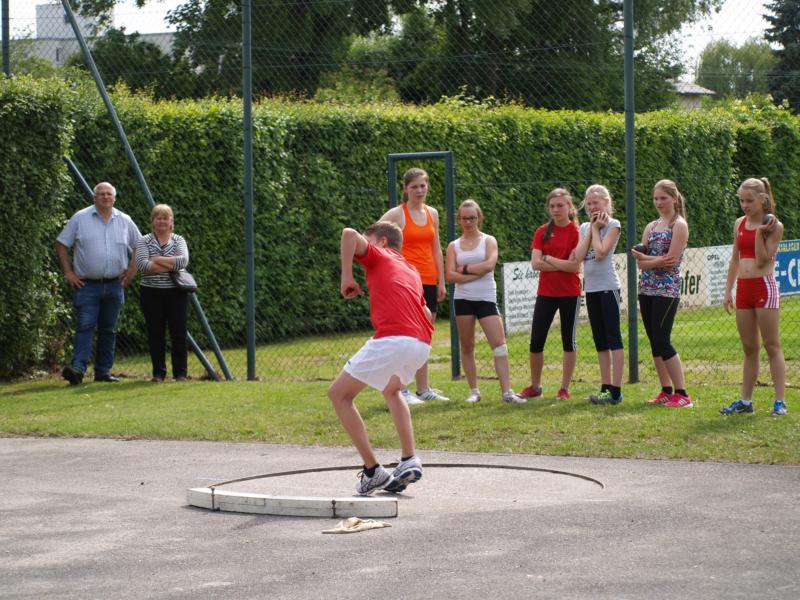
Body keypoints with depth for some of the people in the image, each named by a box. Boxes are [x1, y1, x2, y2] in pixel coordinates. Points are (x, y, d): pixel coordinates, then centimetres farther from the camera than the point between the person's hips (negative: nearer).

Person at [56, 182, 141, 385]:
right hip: (87, 285, -3)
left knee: (108, 329, 7)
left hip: (114, 285, 3)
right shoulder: (80, 218, 0)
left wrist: (132, 271, 8)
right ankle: (77, 368, -21)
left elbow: (139, 246, 19)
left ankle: (103, 371, 12)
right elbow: (61, 245, 3)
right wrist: (68, 273, -3)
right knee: (85, 326, -13)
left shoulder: (125, 221, 8)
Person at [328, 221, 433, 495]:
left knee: (338, 394, 6)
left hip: (392, 339, -7)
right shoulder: (412, 271, 30)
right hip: (422, 344, 7)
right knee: (391, 389, 36)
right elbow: (425, 313, 34)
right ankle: (409, 460, 20)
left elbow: (349, 234, -6)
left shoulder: (378, 256, 13)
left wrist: (346, 277, -1)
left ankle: (373, 471, -2)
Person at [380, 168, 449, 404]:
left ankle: (423, 389, 13)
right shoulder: (397, 214, -5)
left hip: (429, 281, 6)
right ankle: (402, 390, -6)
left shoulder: (432, 214, 13)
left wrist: (441, 282, 13)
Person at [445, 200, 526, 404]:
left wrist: (465, 269, -9)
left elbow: (490, 264, -13)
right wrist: (477, 273, -12)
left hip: (486, 298, -2)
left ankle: (507, 392, -12)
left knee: (499, 344, -10)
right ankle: (474, 391, 12)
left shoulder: (488, 241, 5)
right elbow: (450, 275, -4)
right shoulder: (454, 246, 9)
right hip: (463, 299, 2)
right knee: (467, 347, 4)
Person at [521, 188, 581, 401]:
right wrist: (563, 264, -12)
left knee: (568, 340, 4)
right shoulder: (543, 232, 5)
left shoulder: (576, 232, -6)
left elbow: (575, 266, -15)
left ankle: (564, 389, 11)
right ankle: (535, 386, 17)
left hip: (569, 293, -4)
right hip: (545, 293, 4)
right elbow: (535, 263, -6)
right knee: (536, 341, 3)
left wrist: (548, 259, -9)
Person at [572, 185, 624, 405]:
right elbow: (579, 257, -1)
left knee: (613, 337, -8)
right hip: (590, 287, 7)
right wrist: (590, 228, -1)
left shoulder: (612, 225, -4)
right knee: (600, 341, 10)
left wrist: (596, 228, -7)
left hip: (607, 286, -7)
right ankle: (606, 387, 15)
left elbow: (601, 253, -17)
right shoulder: (584, 227, 14)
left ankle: (616, 390, -10)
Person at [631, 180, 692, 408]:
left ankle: (682, 394, -8)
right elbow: (641, 263, 5)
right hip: (647, 289, 7)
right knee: (655, 342, 7)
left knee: (662, 341, -11)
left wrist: (647, 259, -9)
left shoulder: (679, 226, -5)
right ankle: (666, 391, 13)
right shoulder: (651, 226, 14)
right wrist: (659, 261, -13)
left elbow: (671, 260, -15)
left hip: (667, 290, -7)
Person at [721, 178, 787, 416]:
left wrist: (760, 232, -19)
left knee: (772, 346, -5)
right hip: (743, 287, 6)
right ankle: (746, 401, 14)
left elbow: (762, 261, -14)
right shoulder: (740, 224, 11)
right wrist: (728, 291, 13)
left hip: (765, 287, -6)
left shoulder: (774, 226, -7)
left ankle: (780, 401, -3)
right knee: (749, 349, 10)